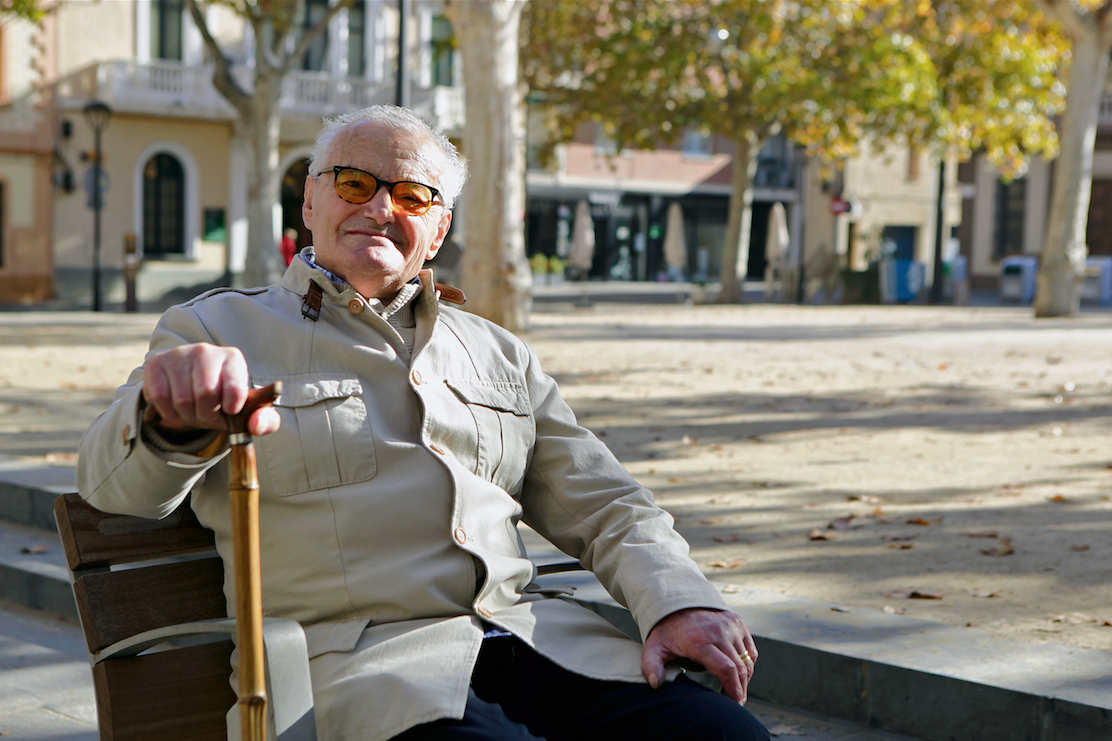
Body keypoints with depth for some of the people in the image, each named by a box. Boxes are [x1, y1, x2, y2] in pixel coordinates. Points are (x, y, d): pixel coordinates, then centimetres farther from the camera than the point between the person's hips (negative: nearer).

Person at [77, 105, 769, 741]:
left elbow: (605, 506, 22)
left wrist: (678, 602, 0)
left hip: (539, 632, 5)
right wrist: (175, 418, -28)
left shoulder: (498, 352, 25)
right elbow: (116, 485, -3)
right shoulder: (219, 329, 13)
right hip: (357, 655, -4)